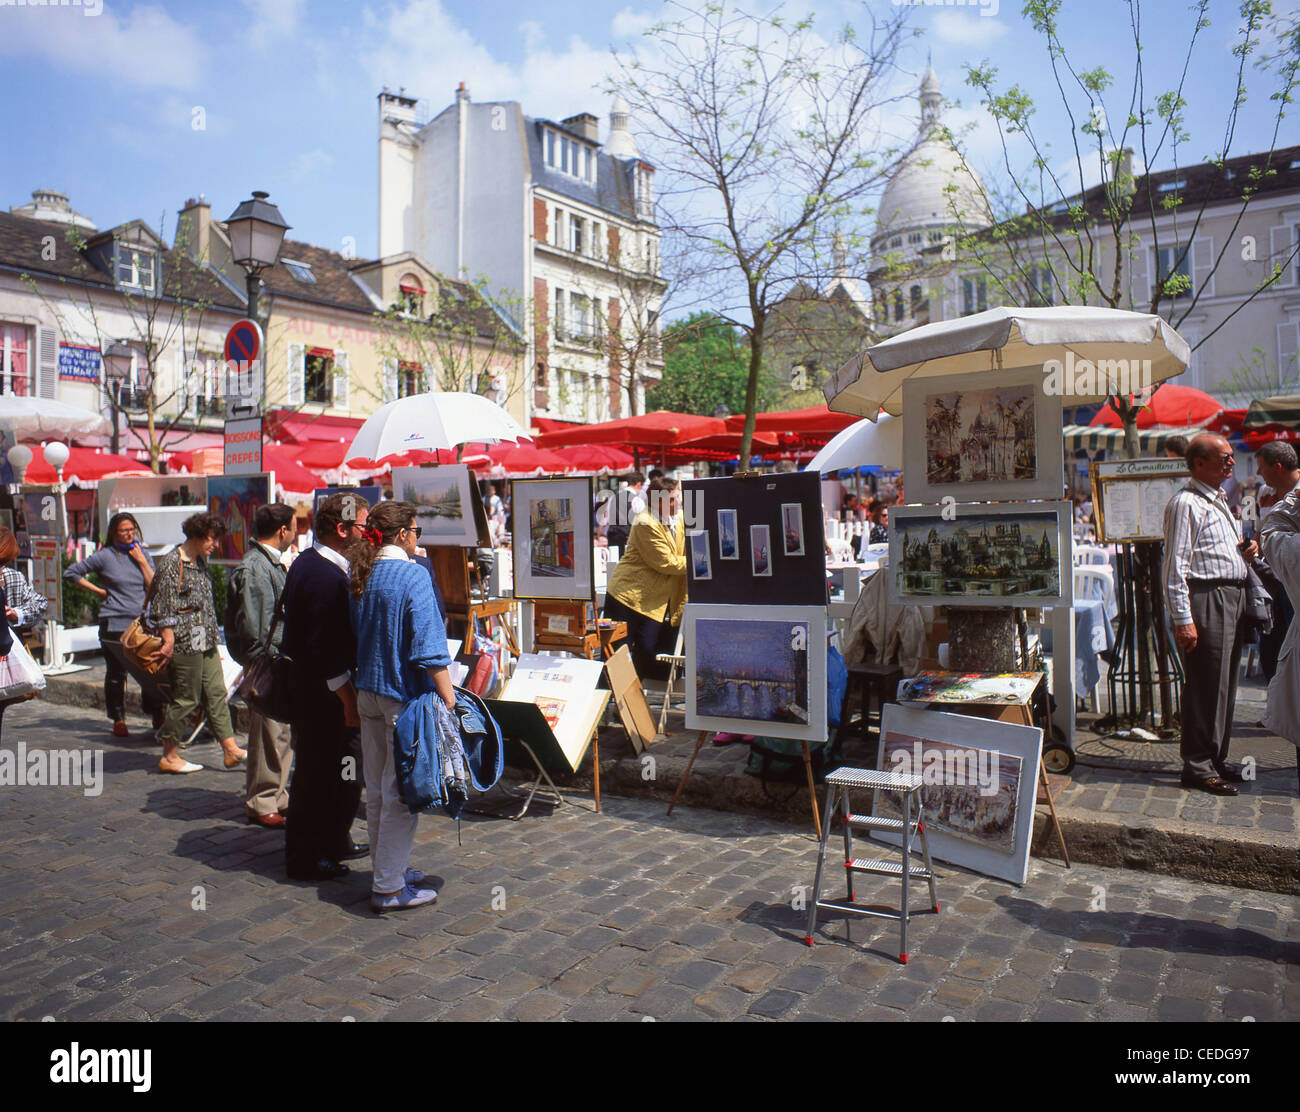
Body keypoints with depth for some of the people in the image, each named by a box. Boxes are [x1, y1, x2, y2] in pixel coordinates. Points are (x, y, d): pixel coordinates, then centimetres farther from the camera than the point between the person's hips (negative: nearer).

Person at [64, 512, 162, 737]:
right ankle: (118, 719, 16)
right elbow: (71, 573, 5)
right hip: (114, 624, -2)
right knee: (116, 673, 5)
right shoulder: (104, 556, 1)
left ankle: (157, 715, 8)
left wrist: (142, 561, -6)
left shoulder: (143, 554, 11)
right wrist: (98, 591, 0)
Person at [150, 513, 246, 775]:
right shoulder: (171, 564, -12)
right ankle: (169, 757, 13)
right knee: (186, 699, -1)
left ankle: (231, 750, 11)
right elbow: (163, 610, -15)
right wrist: (169, 643, -17)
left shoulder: (201, 561, 14)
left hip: (206, 643, 8)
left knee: (216, 694, 8)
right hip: (185, 643, -8)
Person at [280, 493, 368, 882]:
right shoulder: (328, 578, -23)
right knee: (319, 774, 3)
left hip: (304, 683, 10)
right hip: (322, 694, -10)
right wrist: (350, 702, -19)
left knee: (342, 771, 20)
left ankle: (335, 842, 34)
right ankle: (305, 859, 17)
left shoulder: (306, 562, 9)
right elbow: (327, 653, -25)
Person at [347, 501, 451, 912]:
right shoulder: (412, 575, -15)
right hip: (404, 695, -8)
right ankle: (390, 887, 8)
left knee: (377, 789, 17)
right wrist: (448, 699, -16)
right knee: (402, 791, 1)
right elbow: (429, 647, -20)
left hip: (368, 693, 8)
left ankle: (386, 869, 31)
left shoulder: (363, 575, 7)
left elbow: (358, 636, 15)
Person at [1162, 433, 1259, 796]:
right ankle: (1198, 767, 3)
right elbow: (1176, 566, -17)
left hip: (1232, 599, 10)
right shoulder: (1186, 503, -11)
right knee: (1206, 686, -6)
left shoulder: (1219, 500, 20)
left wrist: (1244, 551, 7)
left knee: (1225, 684, 13)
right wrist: (1183, 620, -21)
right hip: (1206, 600, -10)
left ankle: (1216, 759, 23)